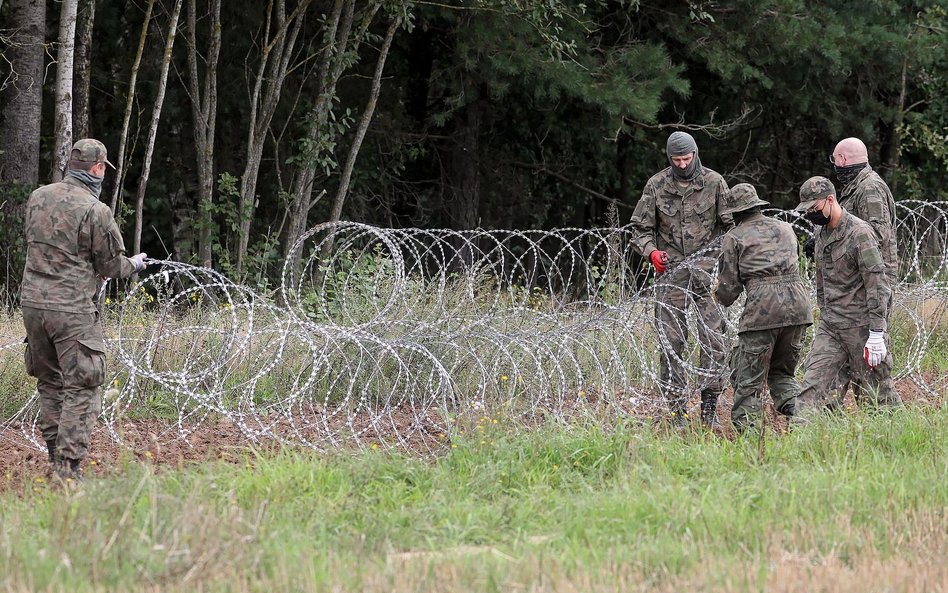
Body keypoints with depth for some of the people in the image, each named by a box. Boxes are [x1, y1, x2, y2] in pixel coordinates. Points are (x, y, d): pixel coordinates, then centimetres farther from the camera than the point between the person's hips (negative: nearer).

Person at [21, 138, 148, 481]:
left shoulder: (38, 198, 6)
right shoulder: (95, 211, -13)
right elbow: (111, 266, -4)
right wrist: (135, 264, 18)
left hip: (32, 301, 6)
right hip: (71, 309, -6)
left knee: (49, 382, 19)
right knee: (82, 388, -1)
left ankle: (55, 457, 24)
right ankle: (69, 469, -7)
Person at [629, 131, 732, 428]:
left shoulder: (714, 182, 3)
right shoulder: (656, 185, 3)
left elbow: (730, 224, 8)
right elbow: (640, 228, 7)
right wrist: (651, 252, -12)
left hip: (706, 269, 0)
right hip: (671, 270, 0)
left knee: (713, 337, -7)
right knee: (671, 341, -2)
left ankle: (709, 407, 0)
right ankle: (677, 409, 3)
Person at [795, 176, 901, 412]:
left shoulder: (859, 232, -14)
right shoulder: (822, 234, 12)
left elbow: (878, 285, -17)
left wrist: (876, 334, -20)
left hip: (860, 327, -7)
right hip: (830, 326, 7)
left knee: (880, 390, 0)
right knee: (813, 386, -4)